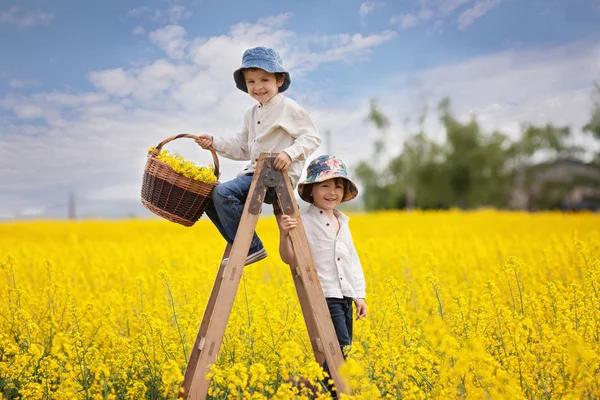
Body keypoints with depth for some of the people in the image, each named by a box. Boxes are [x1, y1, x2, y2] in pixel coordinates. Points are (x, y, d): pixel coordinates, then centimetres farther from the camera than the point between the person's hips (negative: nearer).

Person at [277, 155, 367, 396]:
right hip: (324, 295, -7)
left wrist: (359, 295, 15)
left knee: (342, 354, 9)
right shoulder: (304, 222, -9)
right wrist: (284, 235, -33)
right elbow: (289, 259, -14)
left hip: (345, 297, 8)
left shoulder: (342, 223, 13)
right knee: (340, 350, -15)